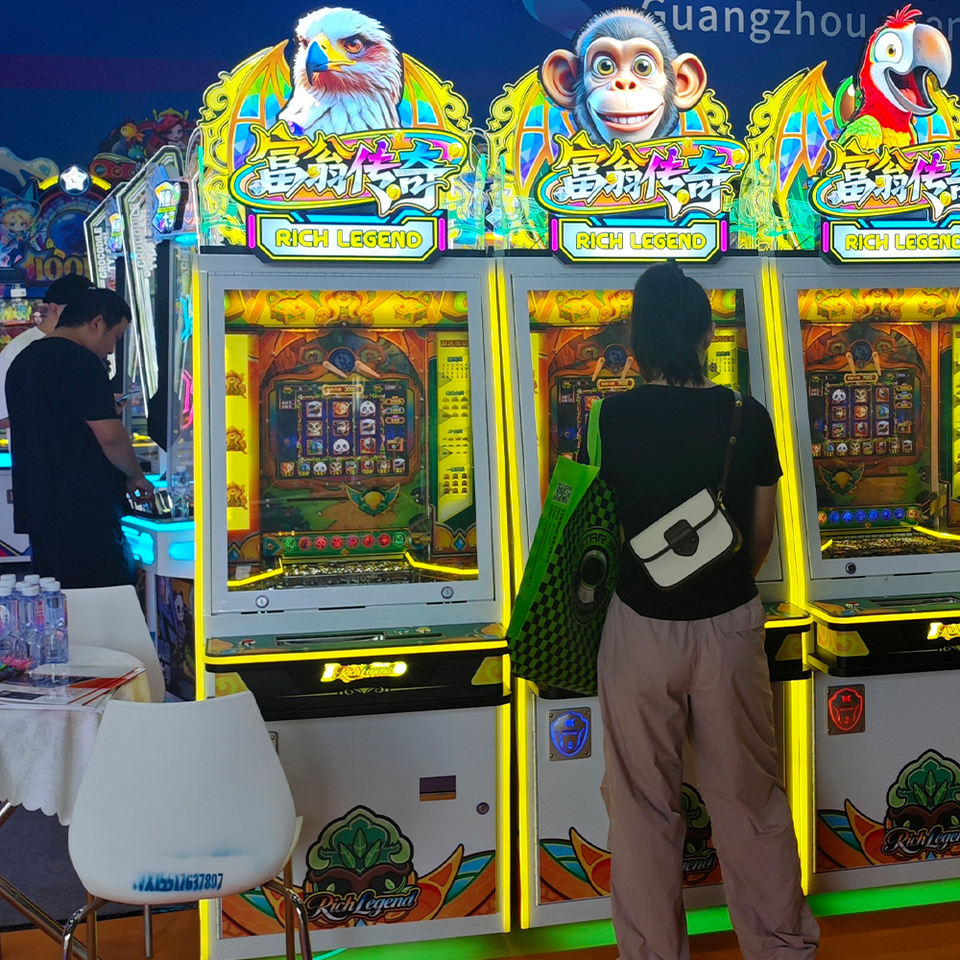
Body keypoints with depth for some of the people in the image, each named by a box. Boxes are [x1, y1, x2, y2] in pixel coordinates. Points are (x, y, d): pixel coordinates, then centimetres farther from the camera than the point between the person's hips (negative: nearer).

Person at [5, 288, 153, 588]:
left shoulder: (22, 360, 17)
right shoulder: (80, 361, -13)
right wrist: (136, 477, 1)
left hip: (35, 506, 9)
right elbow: (110, 436, -17)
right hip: (83, 514, -9)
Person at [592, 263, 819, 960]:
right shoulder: (748, 419, -7)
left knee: (644, 806, 12)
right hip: (730, 627, 1)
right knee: (751, 798, 16)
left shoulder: (611, 421, -11)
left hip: (640, 628, -1)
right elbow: (761, 535, 2)